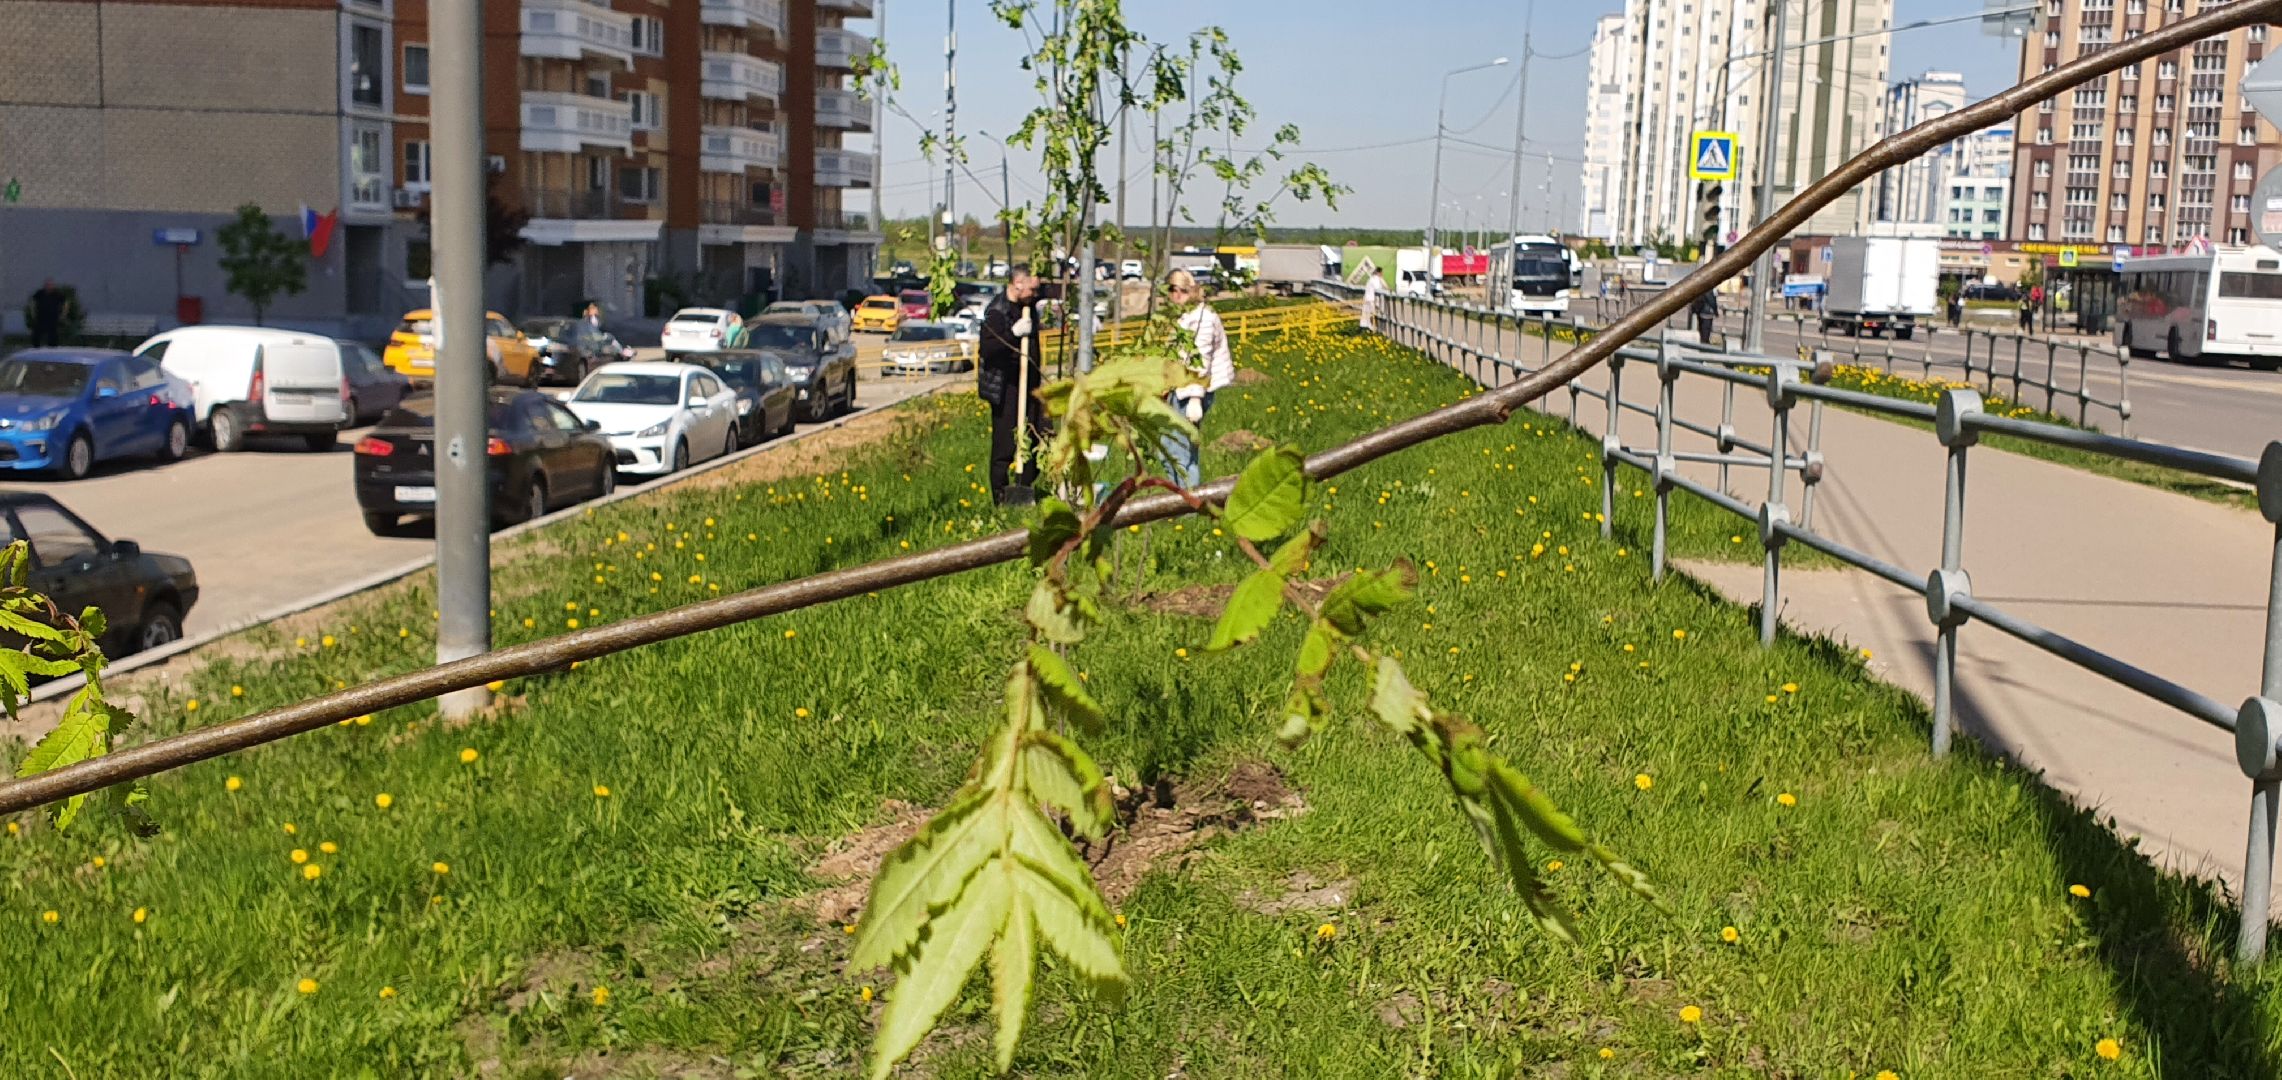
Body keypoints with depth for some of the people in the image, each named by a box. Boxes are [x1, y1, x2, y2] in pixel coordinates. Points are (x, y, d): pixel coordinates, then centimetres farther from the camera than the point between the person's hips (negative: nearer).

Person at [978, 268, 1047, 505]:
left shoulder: (1029, 306, 11)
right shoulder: (996, 312, -15)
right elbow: (987, 350, -24)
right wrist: (1014, 333, -30)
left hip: (1029, 384, 8)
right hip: (1005, 387, -8)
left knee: (1040, 437, 8)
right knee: (1005, 445, -5)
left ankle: (1024, 485, 21)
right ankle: (1001, 498, 3)